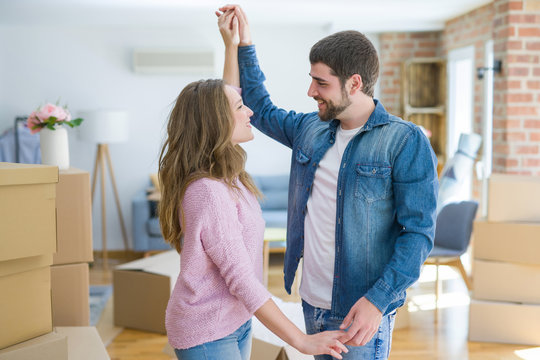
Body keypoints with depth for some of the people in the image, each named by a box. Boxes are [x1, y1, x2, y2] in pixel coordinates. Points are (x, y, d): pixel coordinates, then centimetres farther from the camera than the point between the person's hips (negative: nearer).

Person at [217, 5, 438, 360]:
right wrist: (243, 44, 16)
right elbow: (260, 109, 24)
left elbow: (418, 232, -16)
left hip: (360, 309, -6)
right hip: (312, 301, 7)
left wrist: (377, 300, -24)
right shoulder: (310, 128, 6)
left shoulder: (407, 143, -13)